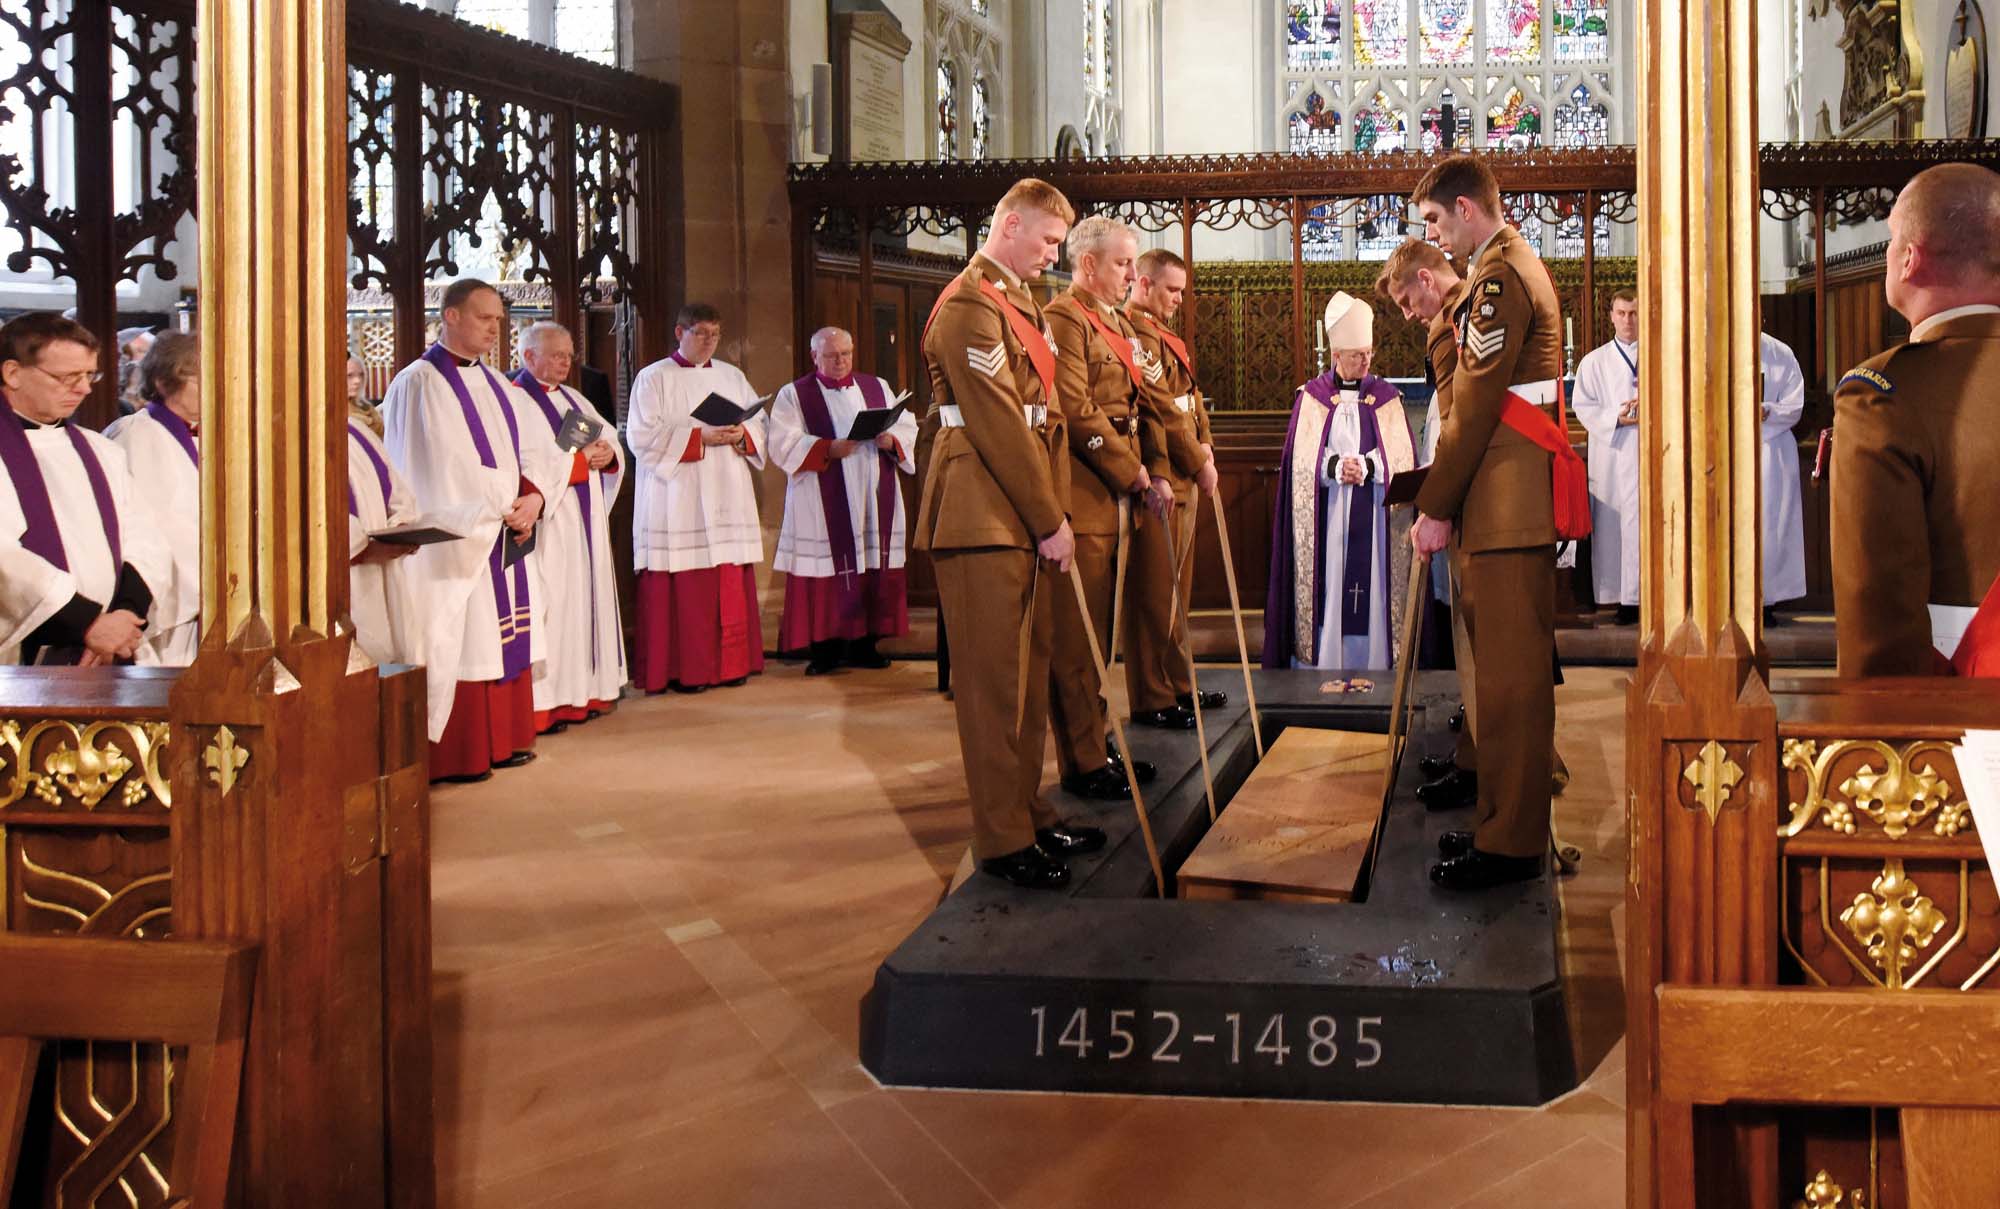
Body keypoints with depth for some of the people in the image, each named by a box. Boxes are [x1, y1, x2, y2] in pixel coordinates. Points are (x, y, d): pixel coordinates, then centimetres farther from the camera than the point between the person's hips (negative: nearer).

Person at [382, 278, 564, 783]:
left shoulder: (496, 386, 16)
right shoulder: (419, 384, -8)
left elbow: (535, 450, 13)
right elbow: (431, 473, -15)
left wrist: (534, 496, -7)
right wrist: (495, 508, -14)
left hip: (504, 540, 7)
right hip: (453, 545, -7)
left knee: (502, 641, 10)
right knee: (456, 646, -6)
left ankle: (502, 741, 18)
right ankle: (455, 756, 0)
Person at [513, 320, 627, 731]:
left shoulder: (572, 399, 18)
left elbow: (609, 438, 15)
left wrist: (607, 454, -7)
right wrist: (580, 459, -16)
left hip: (585, 519, 8)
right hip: (550, 524, -8)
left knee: (587, 599, 9)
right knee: (554, 602, -9)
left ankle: (584, 692, 14)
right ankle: (546, 703, -8)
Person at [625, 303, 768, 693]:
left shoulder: (732, 376, 17)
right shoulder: (654, 378, 1)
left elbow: (759, 425, 15)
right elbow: (642, 437, -8)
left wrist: (741, 435, -8)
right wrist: (700, 437, -16)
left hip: (727, 498, 5)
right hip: (679, 503, -5)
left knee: (731, 586, 3)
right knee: (685, 590, -7)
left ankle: (729, 662, 11)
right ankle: (684, 670, -2)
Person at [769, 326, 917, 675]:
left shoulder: (877, 387, 16)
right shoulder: (794, 395, 5)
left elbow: (907, 427, 12)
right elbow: (784, 444, -7)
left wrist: (891, 440, -10)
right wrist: (828, 449, -20)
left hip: (875, 500, 4)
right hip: (823, 506, -3)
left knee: (874, 573, 2)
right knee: (827, 574, -6)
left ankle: (864, 644, 9)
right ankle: (825, 648, -1)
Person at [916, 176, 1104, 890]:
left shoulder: (1021, 303, 20)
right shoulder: (969, 305, -13)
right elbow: (998, 425, -17)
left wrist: (1057, 512, 11)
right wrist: (1049, 522, -14)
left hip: (1029, 521, 10)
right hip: (984, 523, -10)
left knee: (1029, 673, 14)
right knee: (995, 681, -4)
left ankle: (1028, 812, 23)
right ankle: (1004, 841, 2)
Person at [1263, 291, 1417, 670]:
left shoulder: (1386, 399, 10)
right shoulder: (1312, 397, 7)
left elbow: (1402, 460, 2)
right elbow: (1302, 461, 1)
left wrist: (1366, 467, -14)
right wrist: (1336, 467, -16)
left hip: (1372, 520, 1)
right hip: (1326, 517, -1)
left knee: (1370, 591, -3)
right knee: (1327, 589, -4)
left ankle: (1371, 664, 1)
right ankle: (1321, 665, -1)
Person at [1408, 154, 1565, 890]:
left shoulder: (1498, 278, -12)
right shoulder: (1515, 266, 21)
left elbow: (1474, 409, -16)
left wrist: (1434, 506, -10)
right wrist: (1447, 500, 18)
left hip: (1509, 509, -11)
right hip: (1513, 505, 11)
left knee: (1510, 673, -7)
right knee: (1507, 666, 14)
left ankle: (1510, 843, -3)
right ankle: (1508, 822, 21)